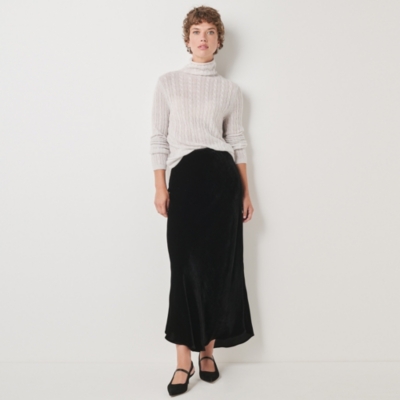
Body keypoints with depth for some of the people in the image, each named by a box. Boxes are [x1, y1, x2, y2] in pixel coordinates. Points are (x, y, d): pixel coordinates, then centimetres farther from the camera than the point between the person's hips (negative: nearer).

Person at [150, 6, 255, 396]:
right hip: (184, 177, -1)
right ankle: (184, 360, 8)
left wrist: (245, 192, 8)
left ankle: (207, 351, 19)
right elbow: (158, 138, 5)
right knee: (186, 266, -1)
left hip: (222, 176, 1)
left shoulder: (230, 89, 10)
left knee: (220, 264, 3)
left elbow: (237, 140, 11)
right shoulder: (168, 82, 8)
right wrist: (160, 187, -3)